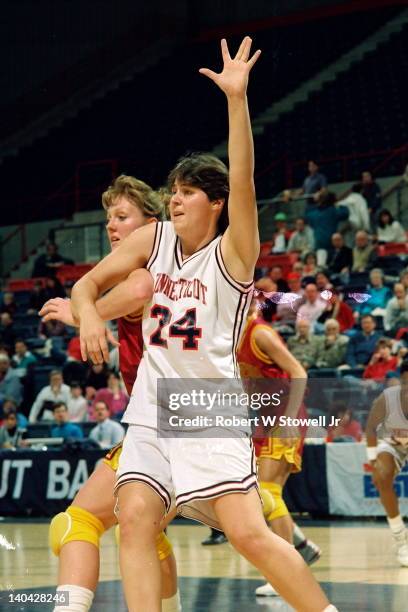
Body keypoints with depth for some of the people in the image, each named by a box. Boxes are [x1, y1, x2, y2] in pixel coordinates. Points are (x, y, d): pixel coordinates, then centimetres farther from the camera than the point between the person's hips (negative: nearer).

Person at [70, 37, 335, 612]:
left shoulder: (232, 252, -7)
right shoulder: (154, 239, 8)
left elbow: (242, 181, -23)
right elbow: (87, 284, 12)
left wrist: (237, 98, -33)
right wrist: (88, 313, -11)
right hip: (153, 408, 5)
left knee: (250, 534, -13)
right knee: (135, 517, -13)